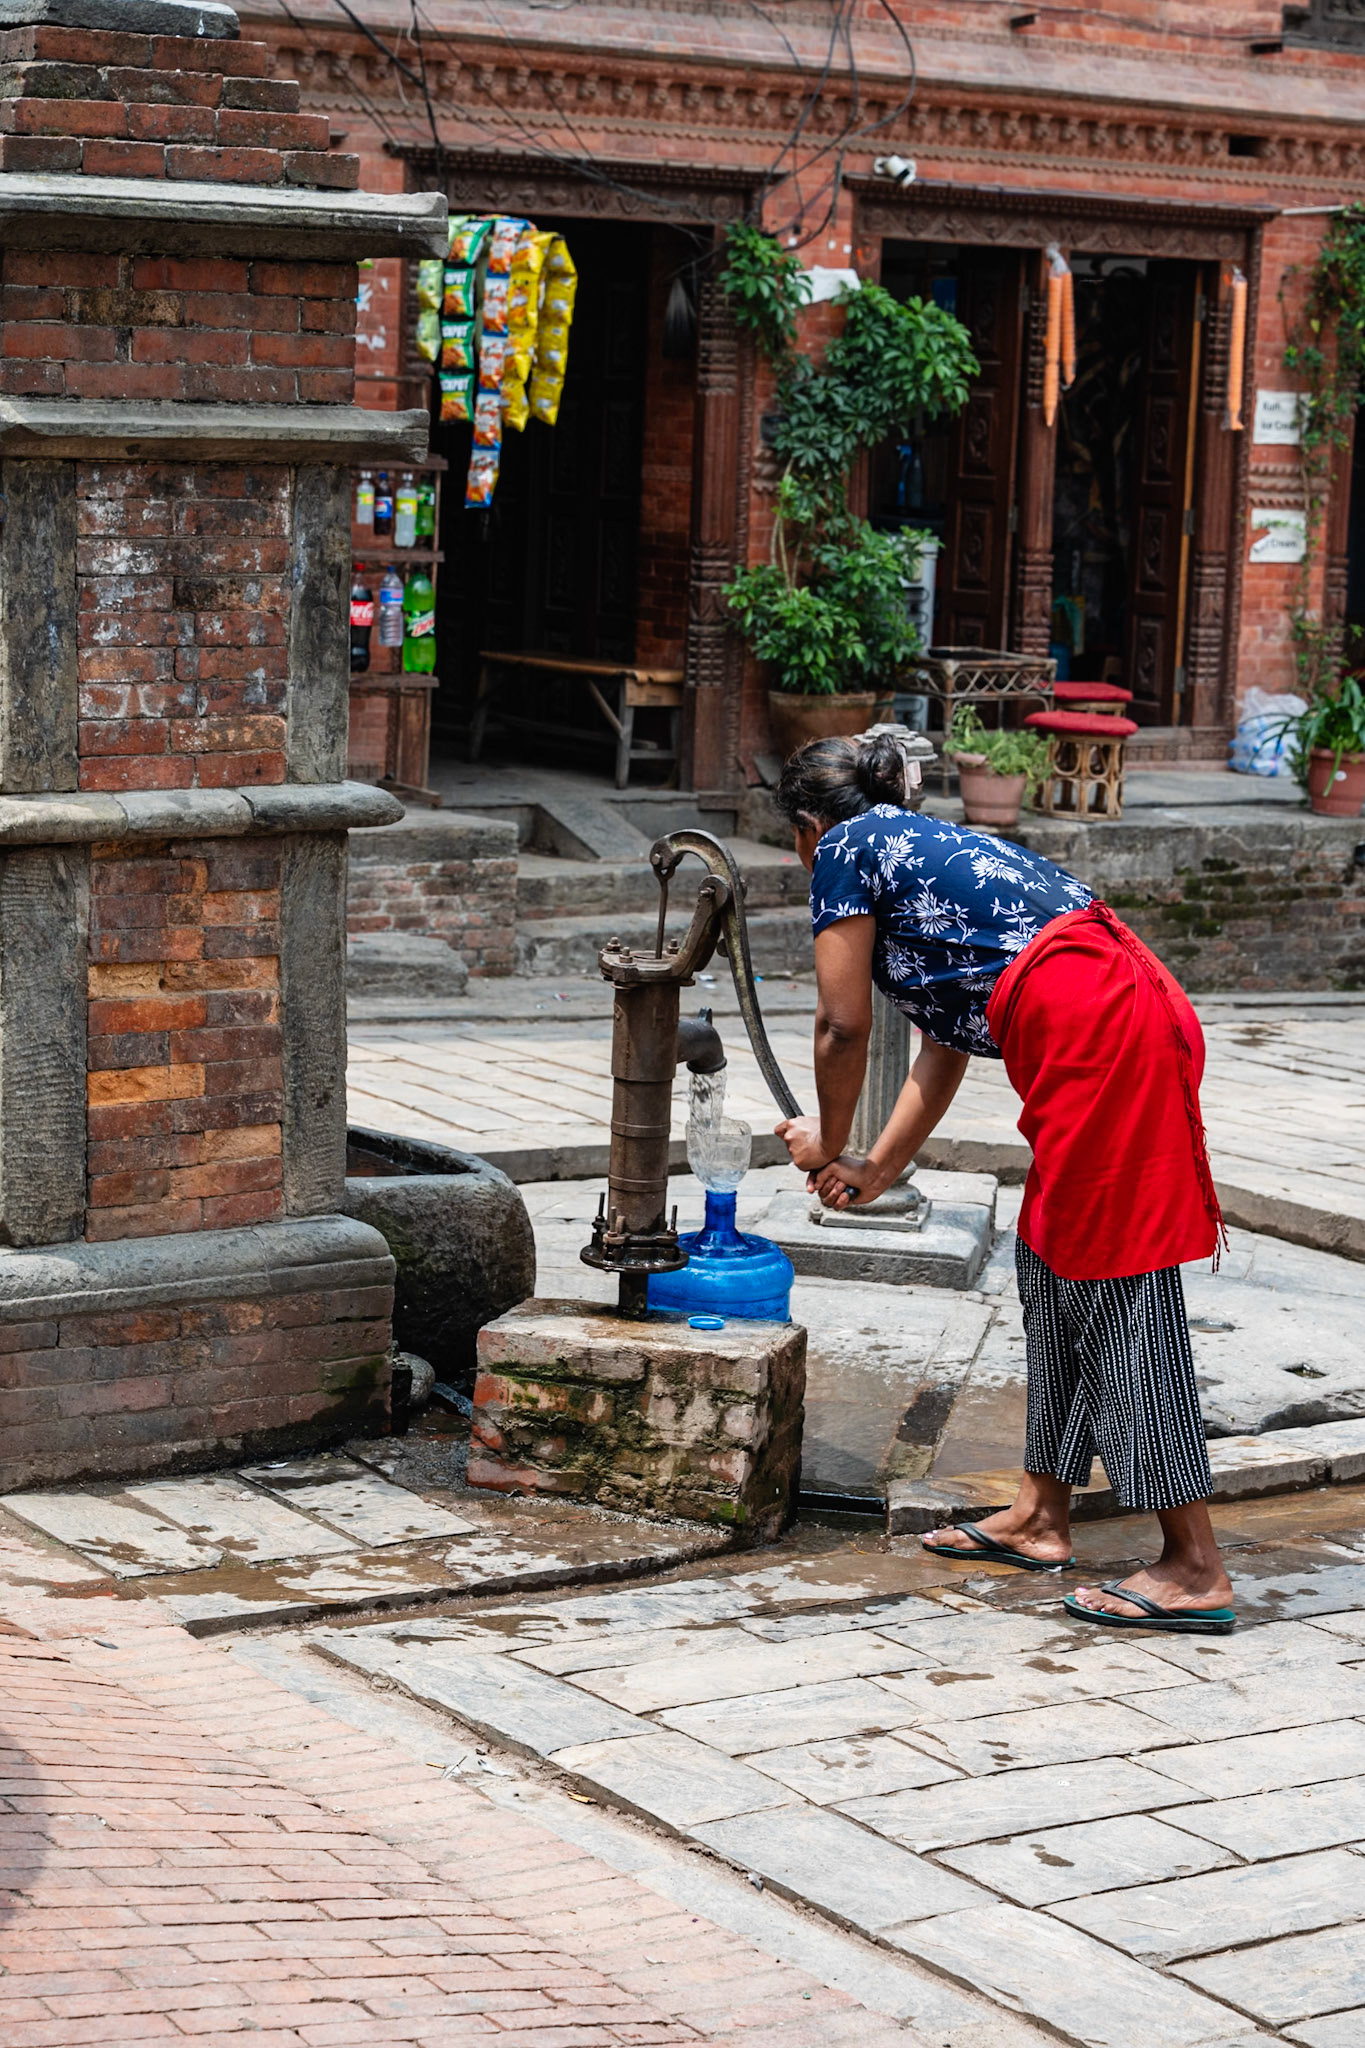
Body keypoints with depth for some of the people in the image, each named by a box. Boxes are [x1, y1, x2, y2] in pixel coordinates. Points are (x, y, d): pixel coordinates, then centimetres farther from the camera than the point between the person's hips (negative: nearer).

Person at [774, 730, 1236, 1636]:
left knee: (1117, 1284, -7)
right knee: (1056, 1265, 17)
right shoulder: (930, 849, 31)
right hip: (1135, 1010, 9)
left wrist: (829, 1143, 25)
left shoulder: (846, 849, 6)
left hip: (1095, 1029, -9)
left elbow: (845, 1029, 8)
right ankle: (1042, 1517, 26)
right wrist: (876, 1171, 38)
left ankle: (1195, 1569, -6)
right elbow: (945, 1044, 33)